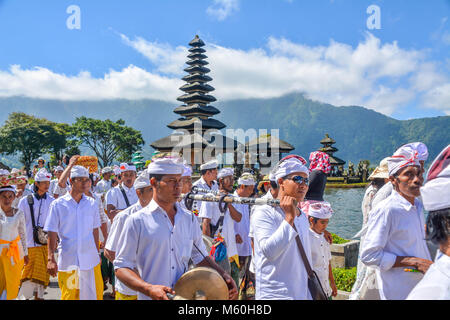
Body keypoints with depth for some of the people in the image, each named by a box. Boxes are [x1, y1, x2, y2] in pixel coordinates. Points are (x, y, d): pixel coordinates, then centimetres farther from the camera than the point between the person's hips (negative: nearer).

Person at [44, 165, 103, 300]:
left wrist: (97, 253, 12)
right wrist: (51, 259, -8)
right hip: (67, 261, -2)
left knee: (95, 293, 6)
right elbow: (52, 234, -3)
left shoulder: (91, 203, 5)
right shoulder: (58, 204, -2)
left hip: (90, 259, 2)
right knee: (69, 295, 7)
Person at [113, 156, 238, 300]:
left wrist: (223, 276, -3)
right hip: (151, 297, -4)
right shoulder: (137, 221, -11)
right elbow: (121, 267, -11)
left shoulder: (188, 219, 4)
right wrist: (149, 289, -25)